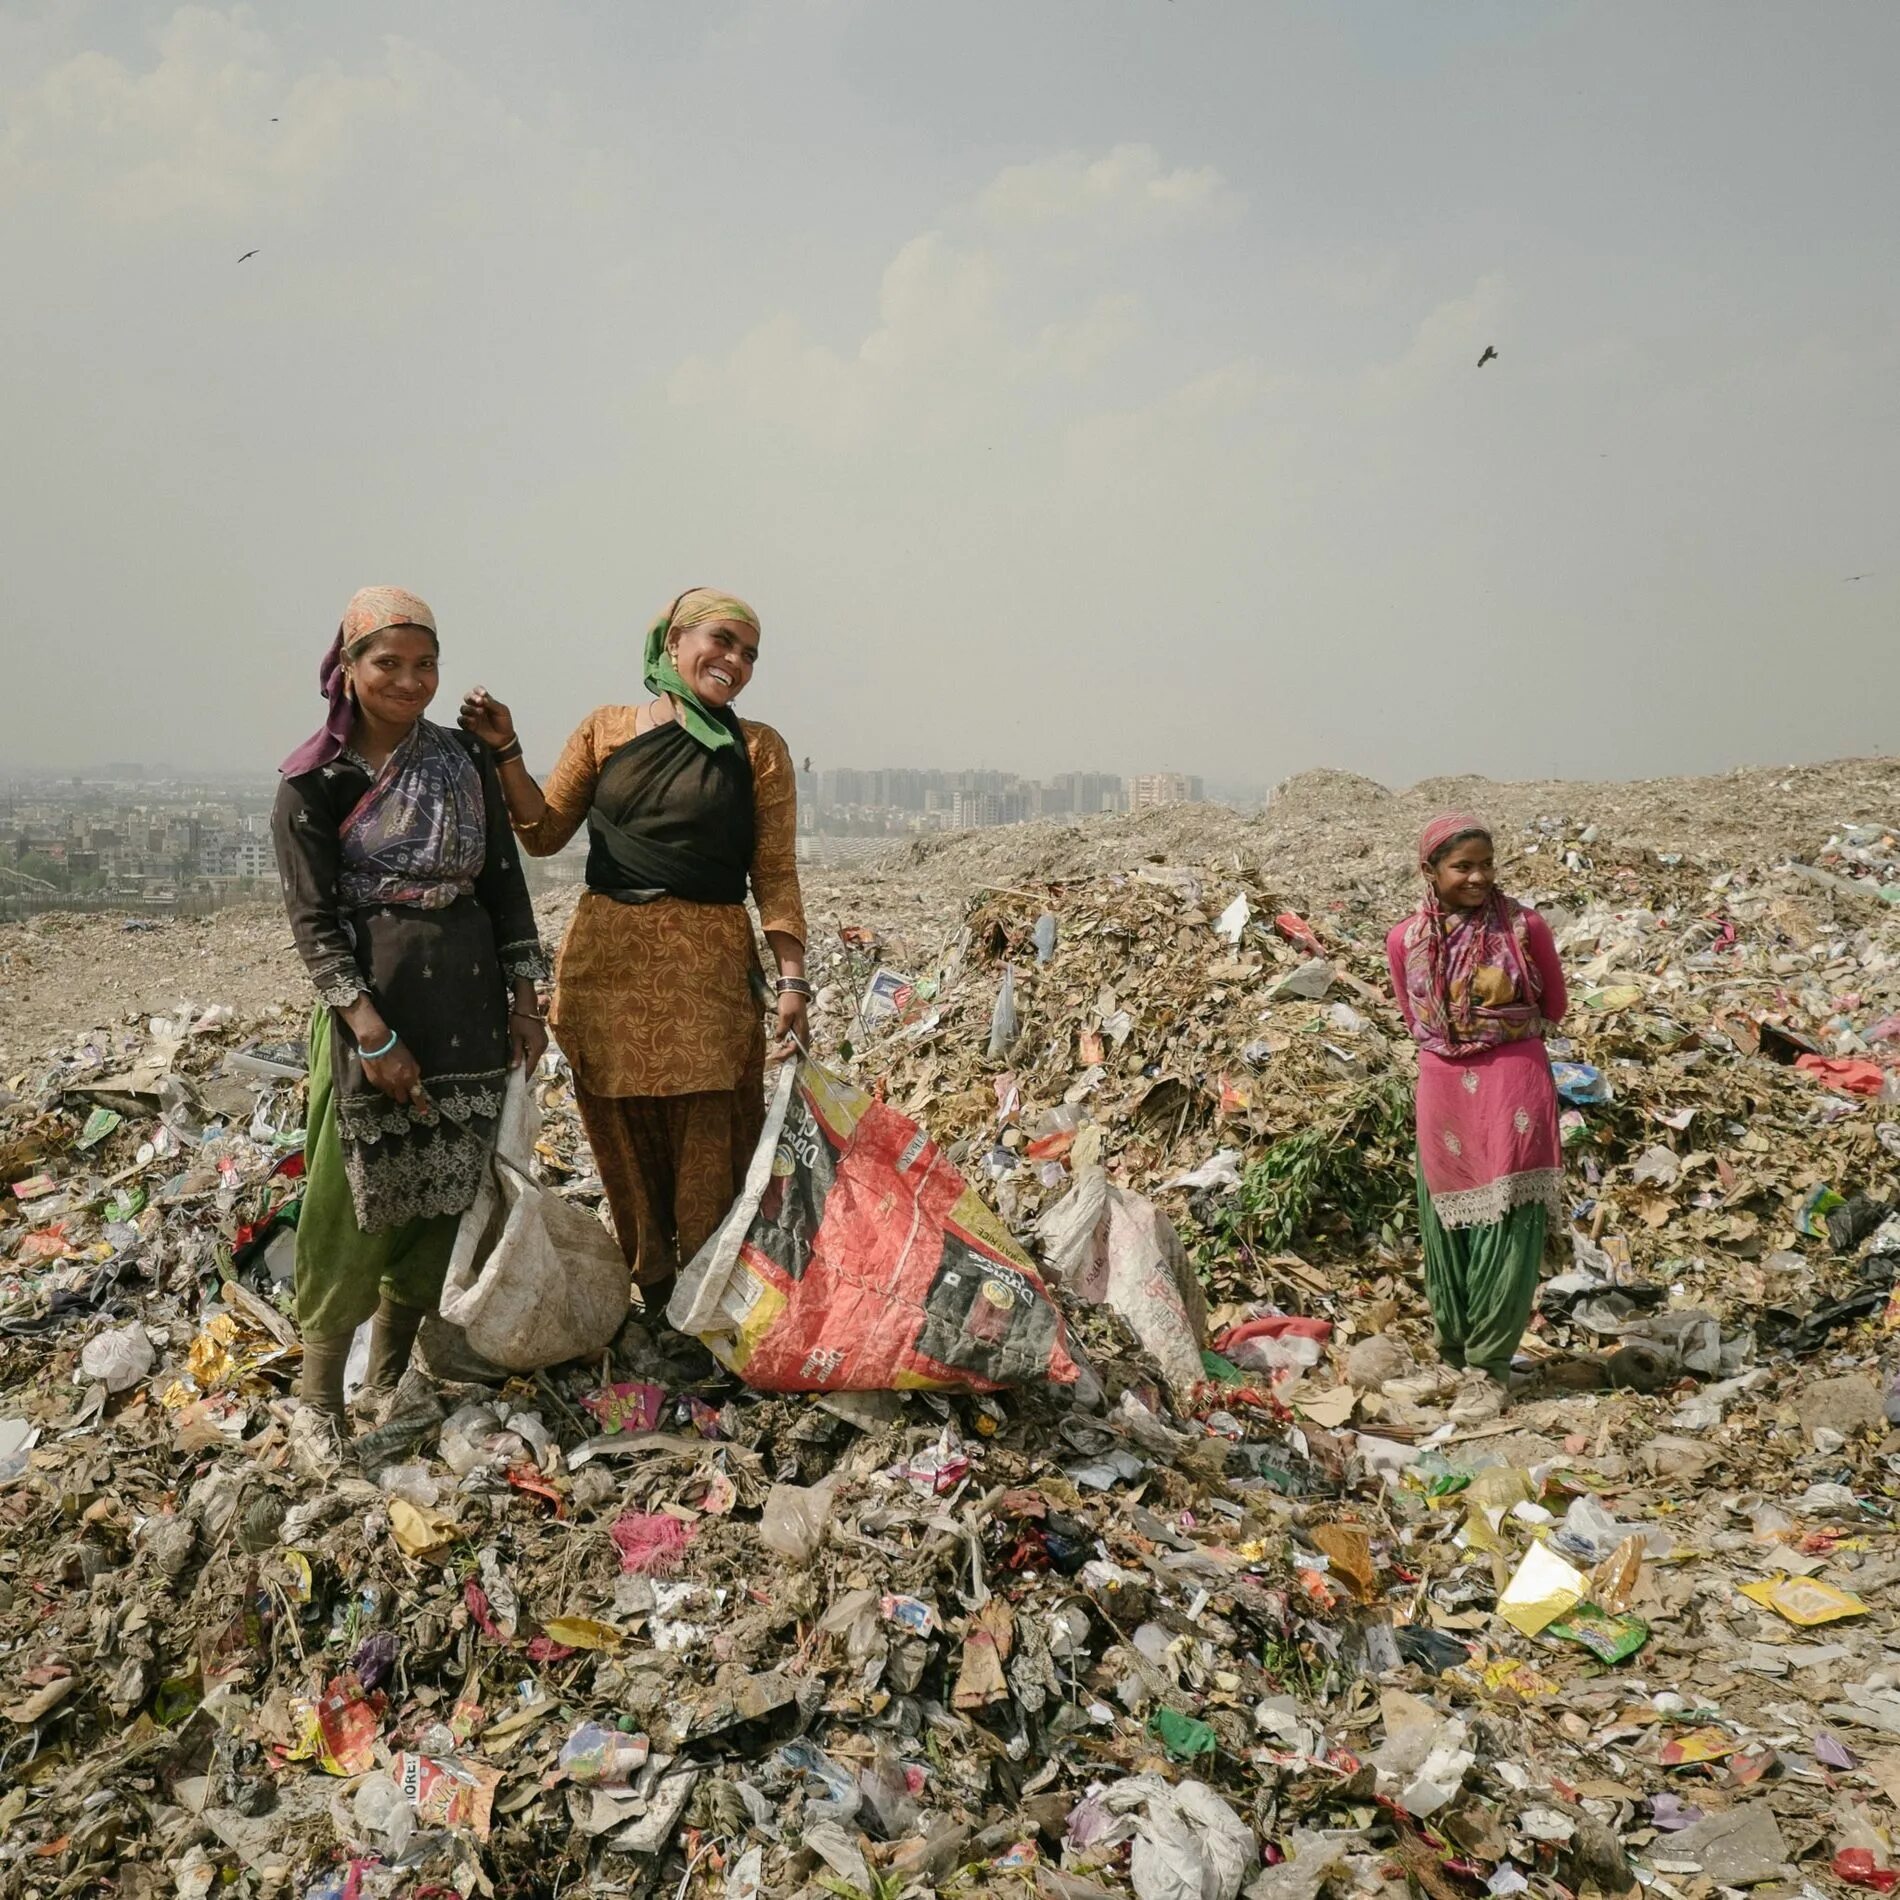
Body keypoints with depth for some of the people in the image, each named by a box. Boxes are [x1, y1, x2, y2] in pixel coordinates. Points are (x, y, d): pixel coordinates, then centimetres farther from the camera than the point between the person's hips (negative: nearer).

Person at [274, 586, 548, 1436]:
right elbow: (313, 918, -9)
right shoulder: (314, 783, -5)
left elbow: (504, 881, 10)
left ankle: (391, 1380, 23)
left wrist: (524, 997, 4)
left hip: (468, 1000, 4)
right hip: (374, 1002, -4)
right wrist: (371, 1032, -17)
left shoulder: (464, 761, 7)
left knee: (441, 1198, 8)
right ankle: (319, 1391, 11)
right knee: (356, 1199, -3)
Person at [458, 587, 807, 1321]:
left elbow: (776, 875, 0)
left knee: (708, 1147, -1)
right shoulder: (605, 729, 8)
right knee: (624, 1137, 9)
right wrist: (506, 752, -2)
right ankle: (651, 1293, 23)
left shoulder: (758, 750, 3)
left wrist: (793, 981, -7)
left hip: (710, 969, -2)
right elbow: (544, 833, 10)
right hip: (608, 961, 2)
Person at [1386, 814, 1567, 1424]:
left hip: (1514, 1092, -2)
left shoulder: (1523, 927, -6)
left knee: (1506, 1229, -3)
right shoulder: (1404, 940, 0)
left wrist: (1501, 1033, 10)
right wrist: (1457, 1044, 10)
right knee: (1446, 1229, 8)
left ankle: (1489, 1367, 7)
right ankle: (1455, 1353, 24)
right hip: (1443, 1093, 2)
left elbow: (1554, 1008, 8)